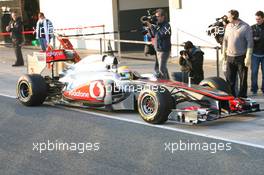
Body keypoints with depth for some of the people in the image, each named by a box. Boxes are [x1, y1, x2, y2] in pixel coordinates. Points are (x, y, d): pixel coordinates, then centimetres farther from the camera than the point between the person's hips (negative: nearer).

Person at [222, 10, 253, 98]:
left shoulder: (245, 27, -8)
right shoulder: (228, 26, 9)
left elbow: (250, 43, -10)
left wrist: (248, 57, -14)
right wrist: (224, 53, 16)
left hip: (241, 57, -5)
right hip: (230, 57, 5)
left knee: (243, 79, 3)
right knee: (229, 78, 9)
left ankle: (242, 96, 13)